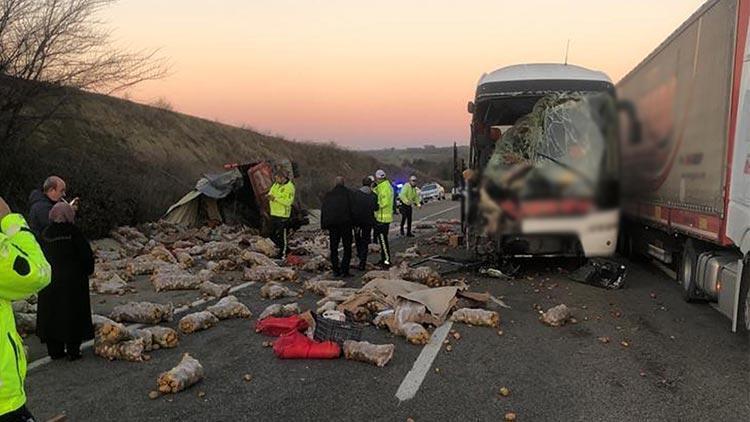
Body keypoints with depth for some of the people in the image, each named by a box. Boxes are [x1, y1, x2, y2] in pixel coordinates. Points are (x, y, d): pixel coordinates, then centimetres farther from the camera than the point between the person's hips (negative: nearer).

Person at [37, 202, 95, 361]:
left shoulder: (45, 234, 0)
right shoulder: (73, 231, -13)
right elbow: (86, 254, -11)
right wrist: (87, 271, 5)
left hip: (50, 281, 4)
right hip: (73, 281, -4)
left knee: (51, 314, 13)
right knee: (73, 315, 5)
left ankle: (55, 350, 18)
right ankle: (73, 350, 9)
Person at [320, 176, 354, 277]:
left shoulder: (328, 194, 11)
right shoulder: (348, 193, 0)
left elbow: (323, 210, 10)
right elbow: (352, 208, -6)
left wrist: (324, 225, 12)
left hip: (332, 224, 3)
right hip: (345, 223, -3)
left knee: (333, 248, 11)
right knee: (347, 248, 3)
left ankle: (336, 270, 10)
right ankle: (344, 270, -5)